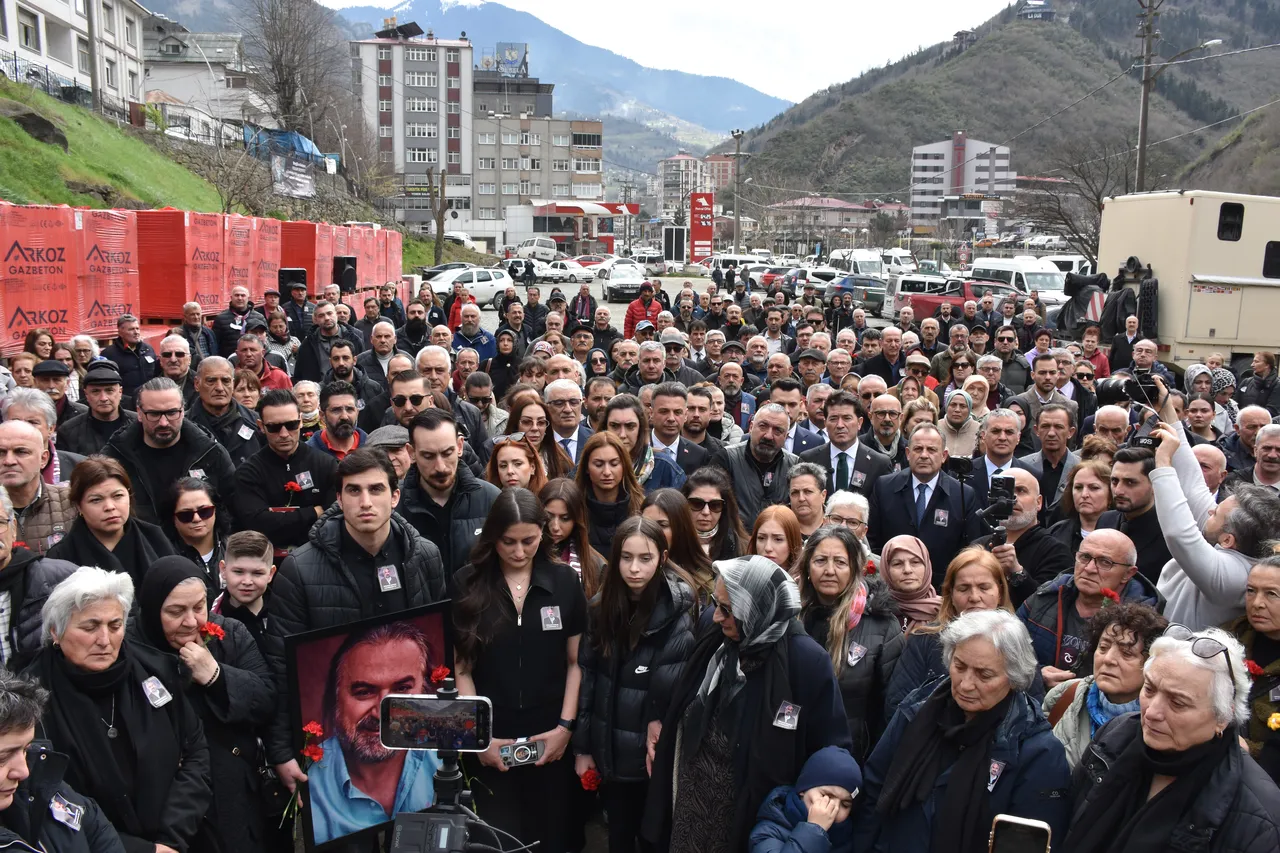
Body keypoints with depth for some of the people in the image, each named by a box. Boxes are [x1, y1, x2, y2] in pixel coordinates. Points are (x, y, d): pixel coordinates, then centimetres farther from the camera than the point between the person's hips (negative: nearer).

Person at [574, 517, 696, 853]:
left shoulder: (678, 613, -16)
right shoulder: (602, 608, -1)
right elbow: (587, 677, 2)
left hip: (656, 752, -4)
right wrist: (582, 746, 2)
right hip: (611, 750, 4)